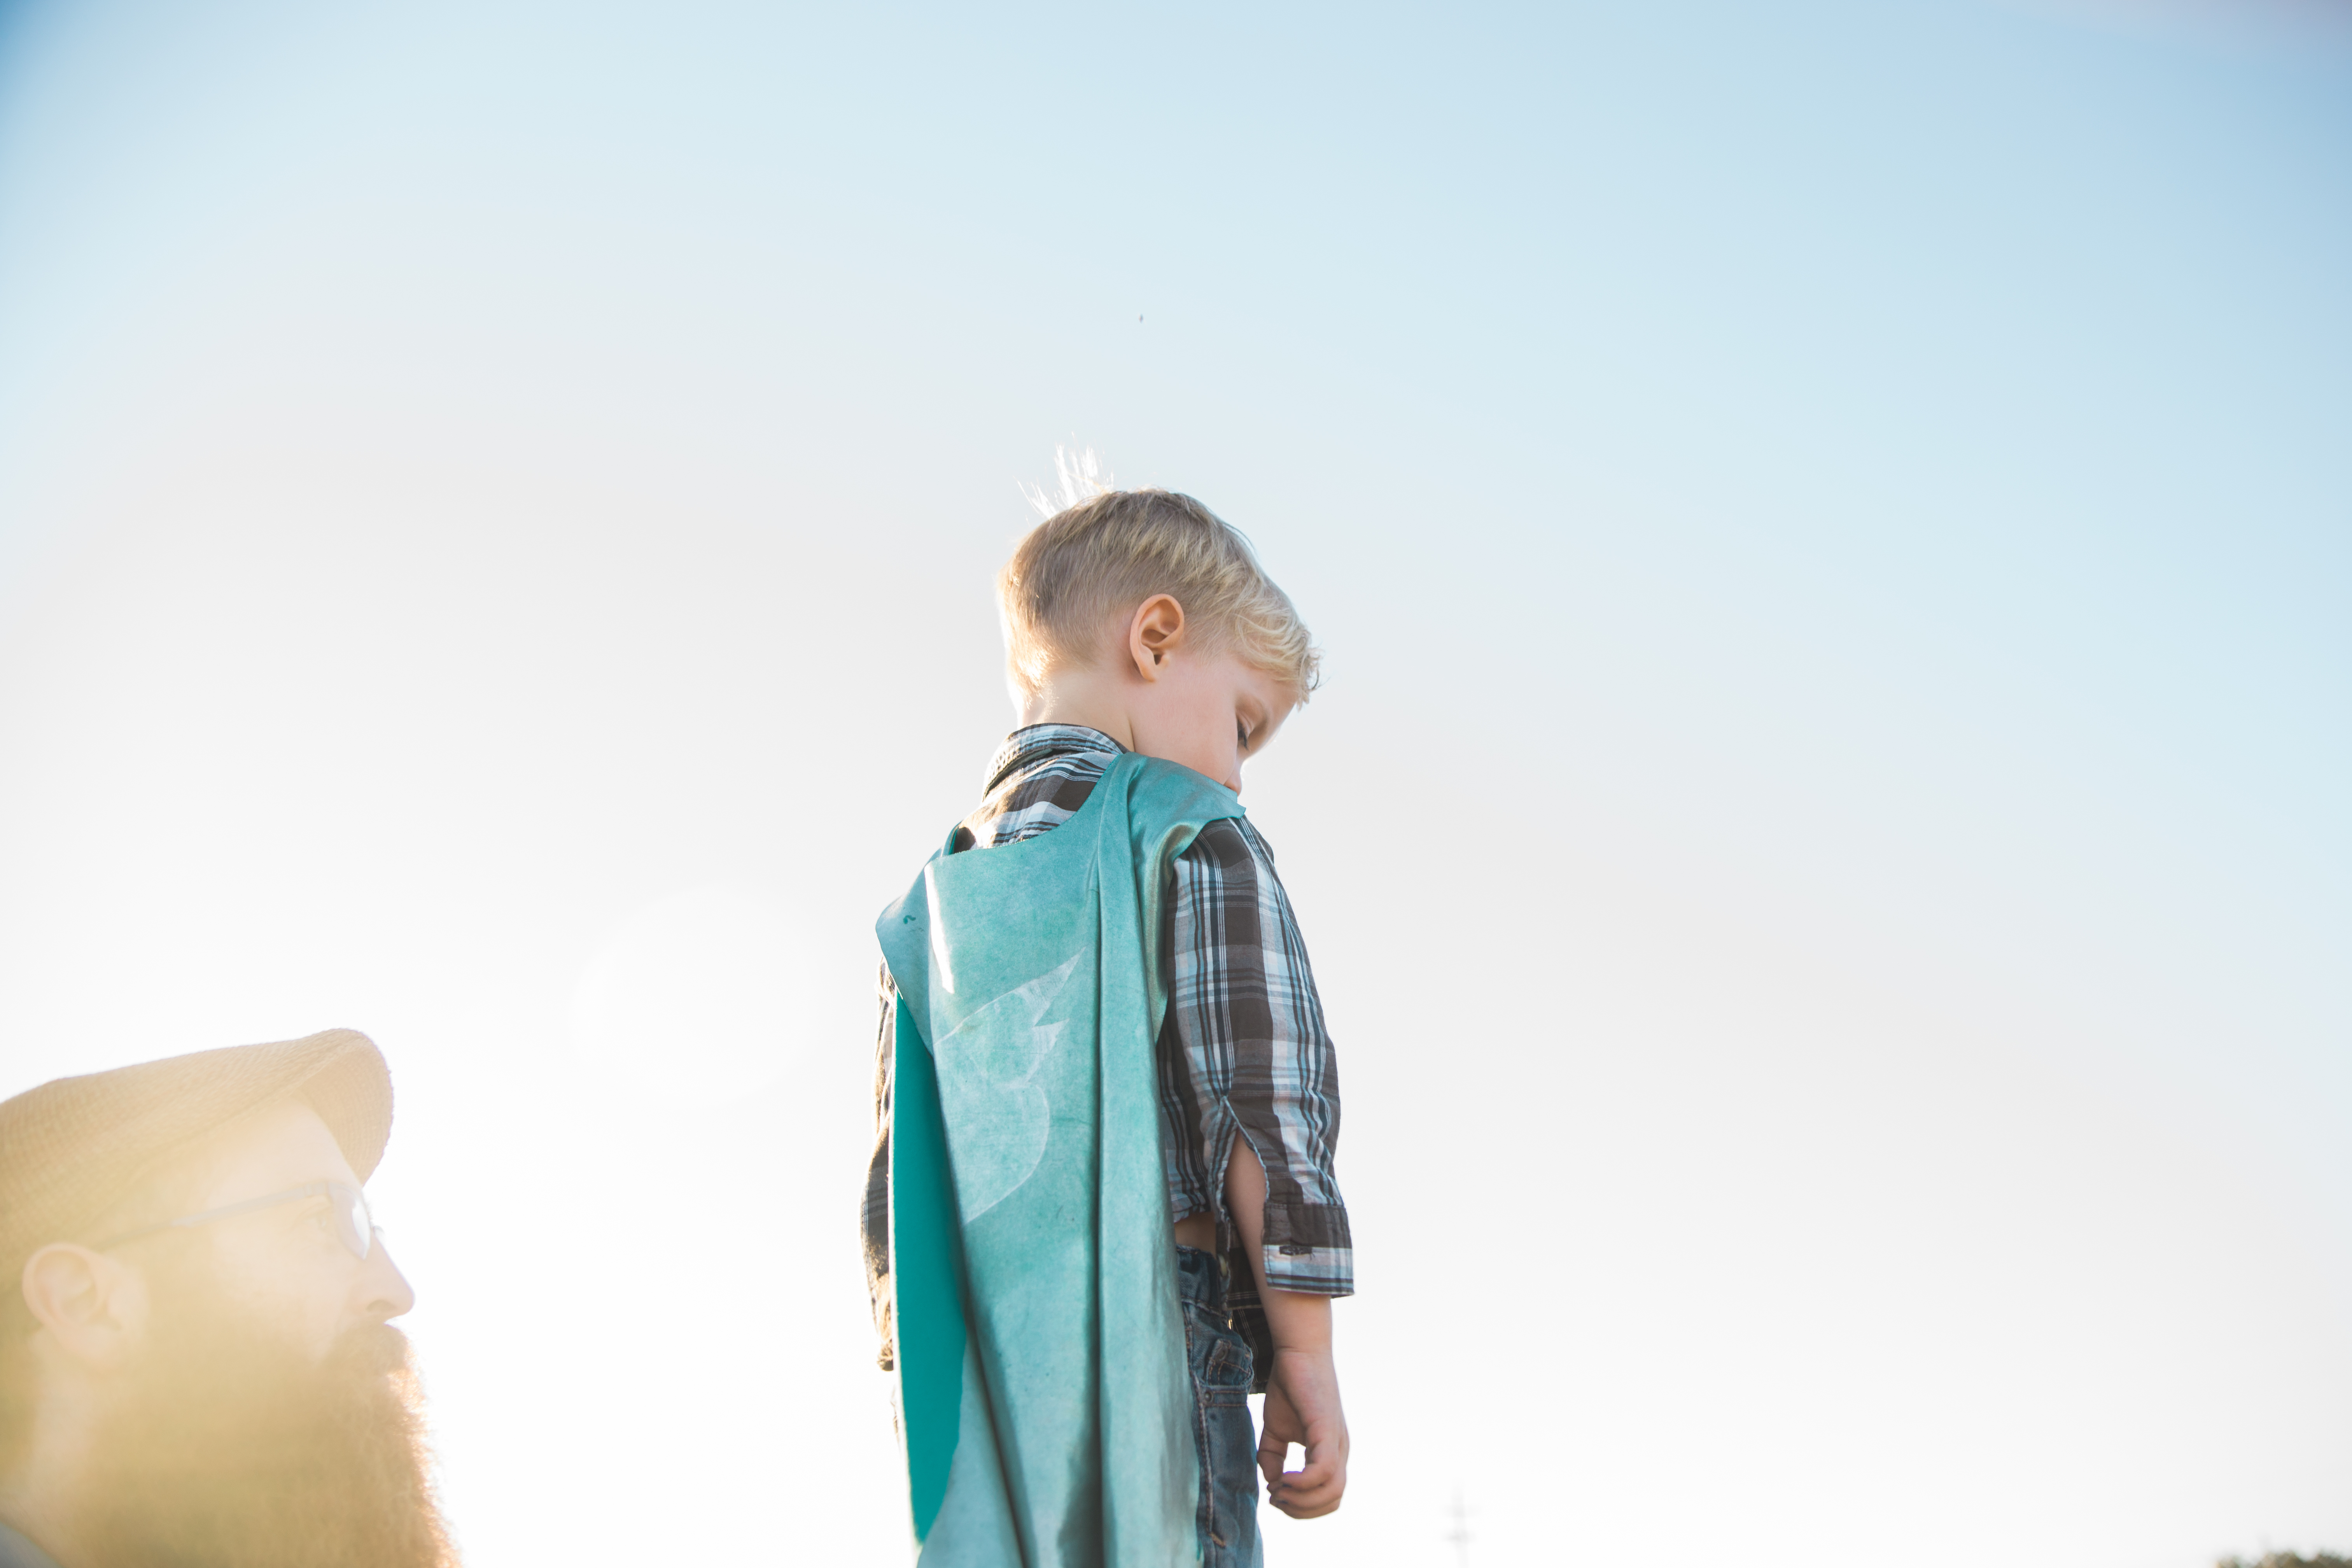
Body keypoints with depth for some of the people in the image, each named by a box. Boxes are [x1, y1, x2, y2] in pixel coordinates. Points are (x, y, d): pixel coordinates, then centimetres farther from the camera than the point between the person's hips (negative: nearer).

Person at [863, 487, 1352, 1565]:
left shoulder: (933, 896, 19)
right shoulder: (1193, 840, 0)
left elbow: (894, 1178, 18)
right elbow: (1258, 1093, -9)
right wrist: (1304, 1351, -5)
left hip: (978, 1390, 6)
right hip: (1150, 1345, -6)